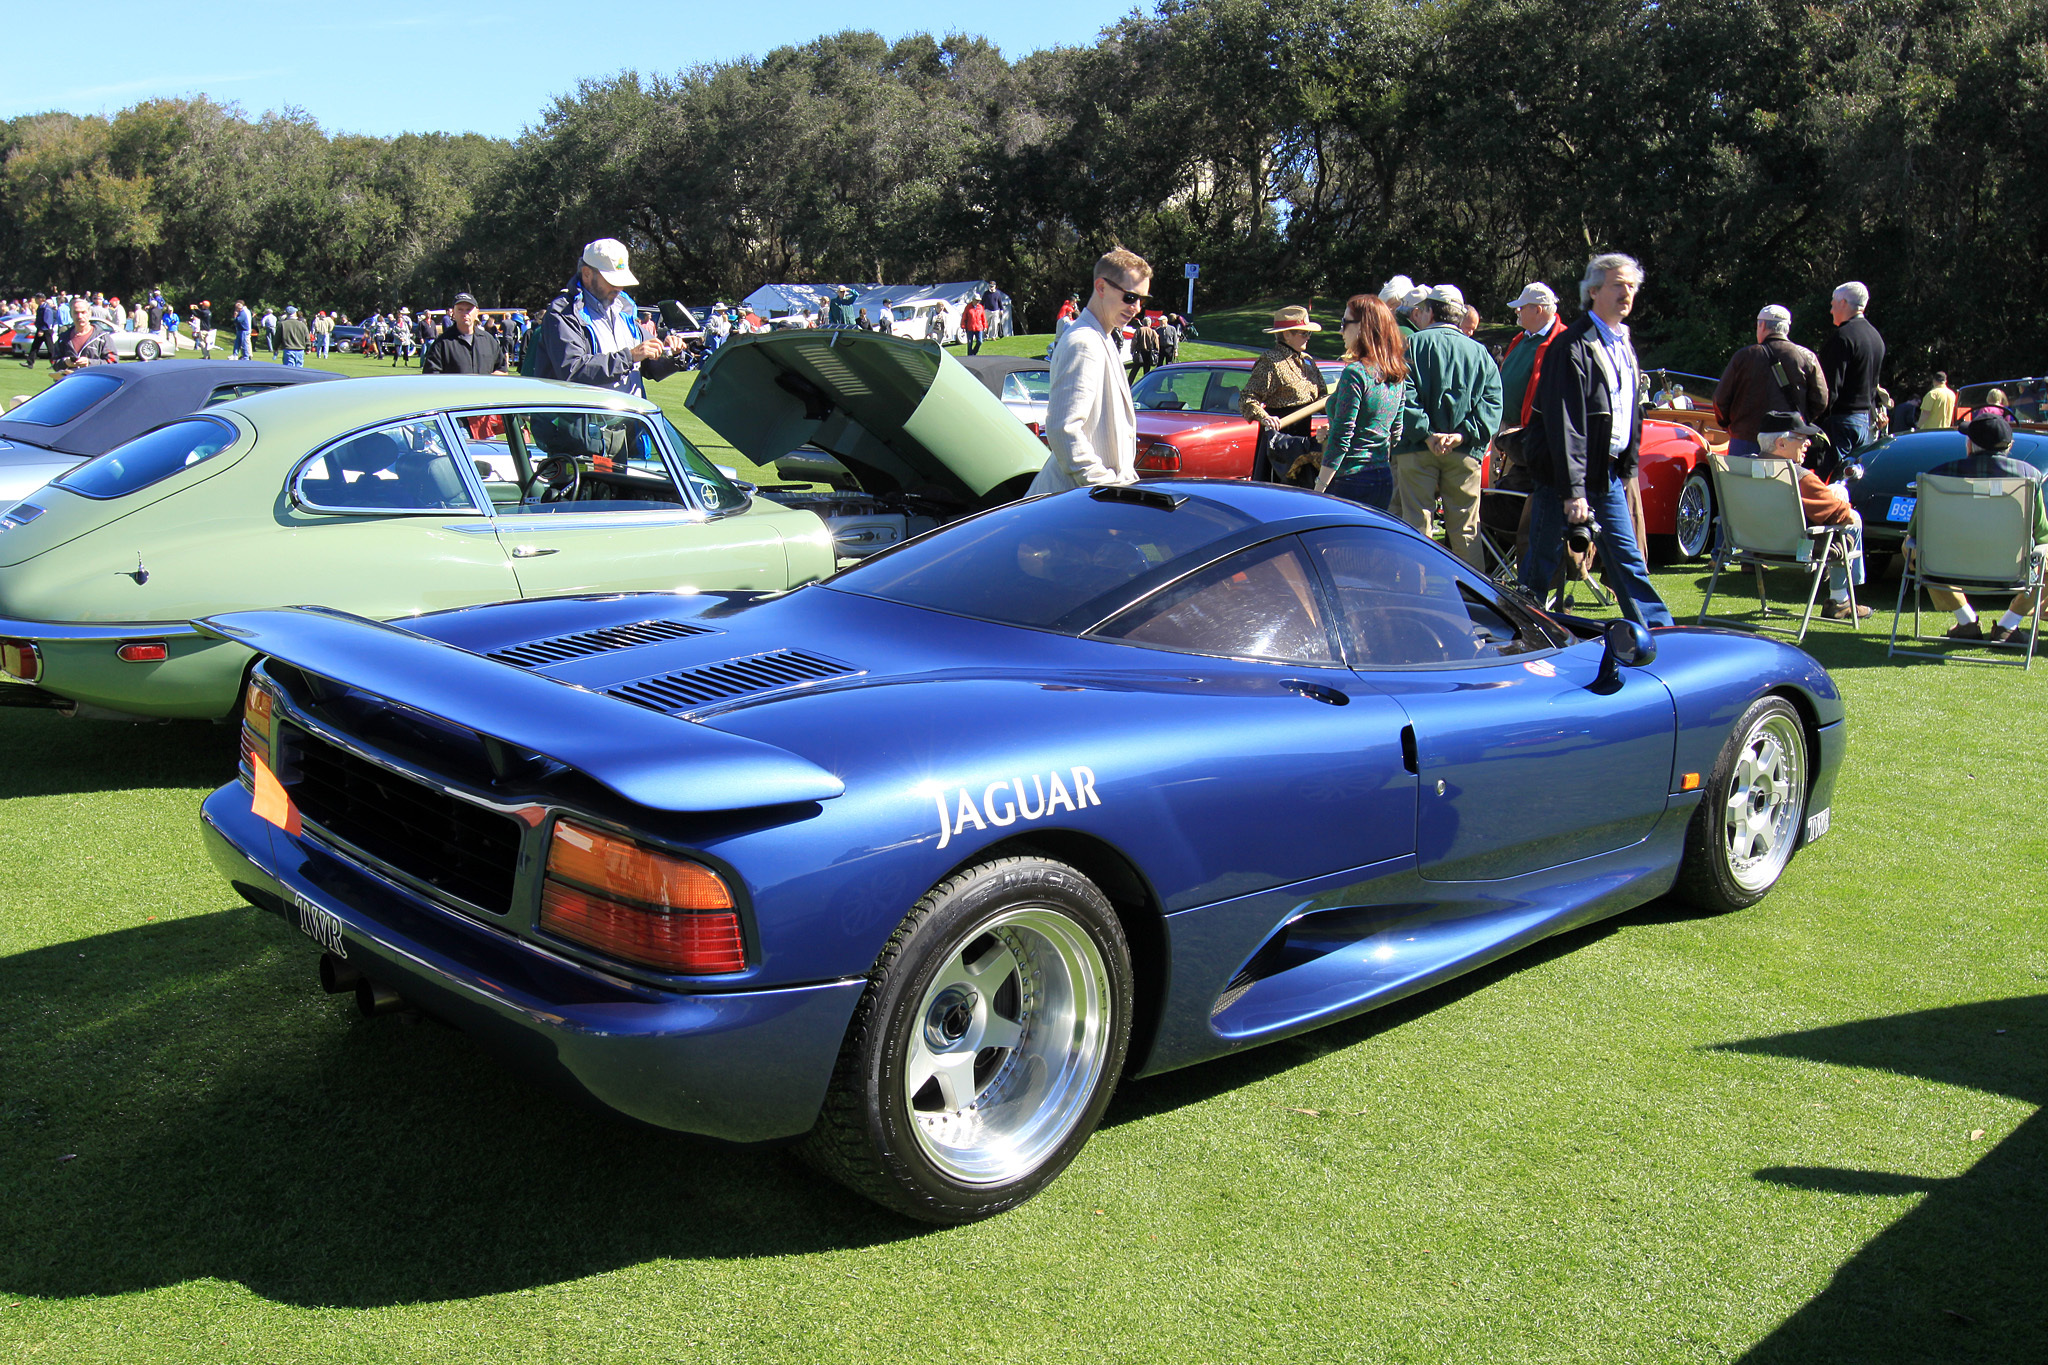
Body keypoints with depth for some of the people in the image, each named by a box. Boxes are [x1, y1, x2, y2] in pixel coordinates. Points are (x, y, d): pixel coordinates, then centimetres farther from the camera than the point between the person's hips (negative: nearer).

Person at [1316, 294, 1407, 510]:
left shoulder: (1356, 372, -14)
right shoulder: (1398, 376, 10)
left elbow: (1341, 438, -16)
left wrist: (1319, 489, -13)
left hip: (1352, 479, -8)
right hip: (1384, 480, 8)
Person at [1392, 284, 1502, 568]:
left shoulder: (1412, 345, 2)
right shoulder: (1480, 352, 12)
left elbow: (1403, 396, -11)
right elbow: (1492, 401, 1)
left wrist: (1426, 434, -13)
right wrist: (1464, 434, -8)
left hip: (1417, 449, -3)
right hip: (1465, 453, 3)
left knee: (1417, 524, -1)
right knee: (1466, 530, 7)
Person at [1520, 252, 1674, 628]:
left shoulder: (1624, 344, 12)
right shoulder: (1574, 346, -15)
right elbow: (1565, 424, -21)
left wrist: (1628, 469, 14)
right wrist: (1572, 491, -24)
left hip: (1608, 472, 8)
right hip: (1564, 472, -8)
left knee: (1627, 558, 12)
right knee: (1543, 561, -1)